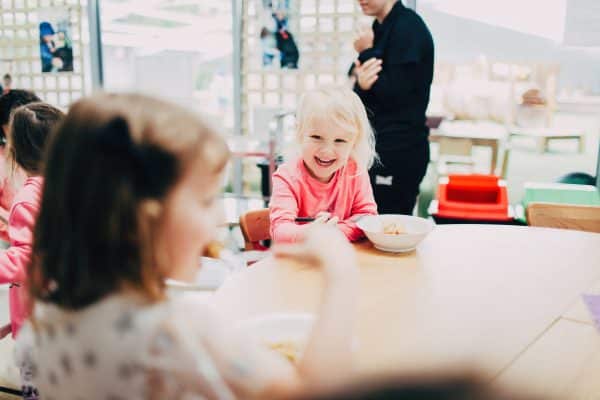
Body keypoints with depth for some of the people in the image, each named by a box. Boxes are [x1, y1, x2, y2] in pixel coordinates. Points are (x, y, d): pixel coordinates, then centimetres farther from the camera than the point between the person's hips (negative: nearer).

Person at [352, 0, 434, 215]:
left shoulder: (409, 27, -12)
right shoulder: (380, 28, 12)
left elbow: (394, 94, -17)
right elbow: (365, 100, 11)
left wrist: (367, 54, -10)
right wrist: (362, 85, -12)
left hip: (400, 151, -8)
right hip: (380, 146, 8)